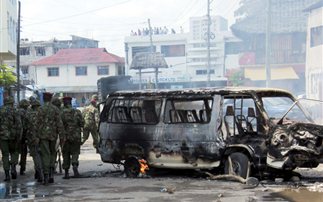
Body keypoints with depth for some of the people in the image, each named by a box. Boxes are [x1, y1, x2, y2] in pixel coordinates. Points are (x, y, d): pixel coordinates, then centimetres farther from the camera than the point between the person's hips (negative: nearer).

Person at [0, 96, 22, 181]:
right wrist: (19, 137, -8)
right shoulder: (15, 111, -4)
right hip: (12, 136, -1)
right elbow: (19, 125, -11)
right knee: (14, 152, 18)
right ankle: (13, 168, -2)